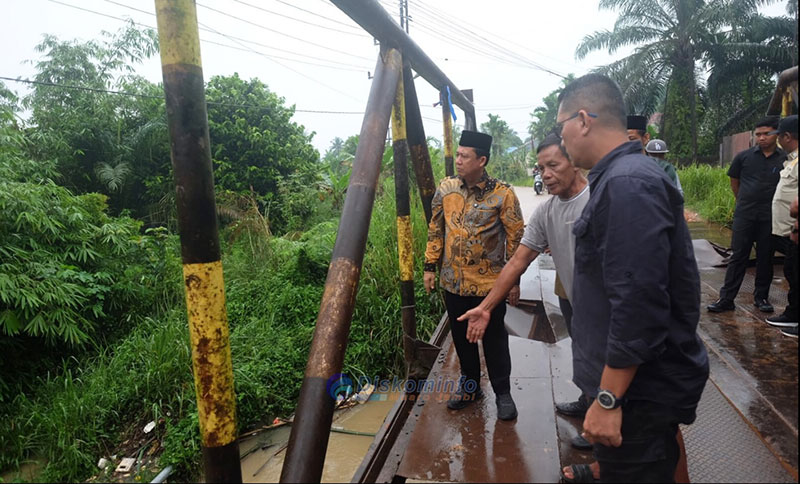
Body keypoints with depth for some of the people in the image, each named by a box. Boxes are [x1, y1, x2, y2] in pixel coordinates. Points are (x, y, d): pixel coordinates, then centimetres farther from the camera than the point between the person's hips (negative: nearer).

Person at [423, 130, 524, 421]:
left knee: (494, 339, 8)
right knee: (461, 337, 17)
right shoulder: (446, 189, 1)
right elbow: (435, 230, 9)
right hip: (453, 281, 4)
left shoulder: (502, 194, -11)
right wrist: (430, 266, 8)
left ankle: (503, 393, 28)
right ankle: (470, 385, 37)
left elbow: (515, 238, -7)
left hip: (489, 283, -4)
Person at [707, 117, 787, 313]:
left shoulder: (785, 159, -1)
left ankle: (761, 297, 23)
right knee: (738, 256, 2)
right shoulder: (744, 157, 2)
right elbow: (734, 182, 13)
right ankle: (726, 299, 3)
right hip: (744, 216, 0)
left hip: (770, 217, 0)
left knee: (765, 258, 10)